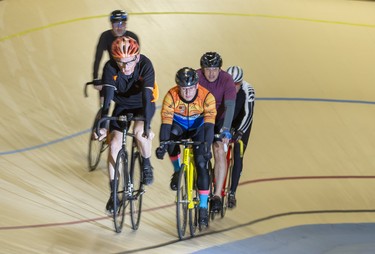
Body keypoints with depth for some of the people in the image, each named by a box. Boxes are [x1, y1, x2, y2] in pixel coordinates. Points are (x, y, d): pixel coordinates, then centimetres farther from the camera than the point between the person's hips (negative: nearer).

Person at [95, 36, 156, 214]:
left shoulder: (145, 65, -31)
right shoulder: (110, 68, -26)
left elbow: (147, 97, -38)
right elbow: (107, 98, -32)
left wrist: (147, 126, -47)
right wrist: (103, 124, -44)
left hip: (143, 105, -2)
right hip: (122, 106, 2)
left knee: (139, 132, -32)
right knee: (114, 144, -11)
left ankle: (147, 165, -3)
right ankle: (114, 193, 0)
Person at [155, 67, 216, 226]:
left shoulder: (207, 97, -29)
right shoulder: (171, 96, -28)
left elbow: (209, 124, -35)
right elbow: (166, 121, -33)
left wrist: (207, 147, -48)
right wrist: (162, 144, -46)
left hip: (198, 128, -1)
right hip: (179, 125, 1)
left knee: (201, 163, -16)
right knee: (172, 135, -35)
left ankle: (203, 207, -9)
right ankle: (177, 171, -8)